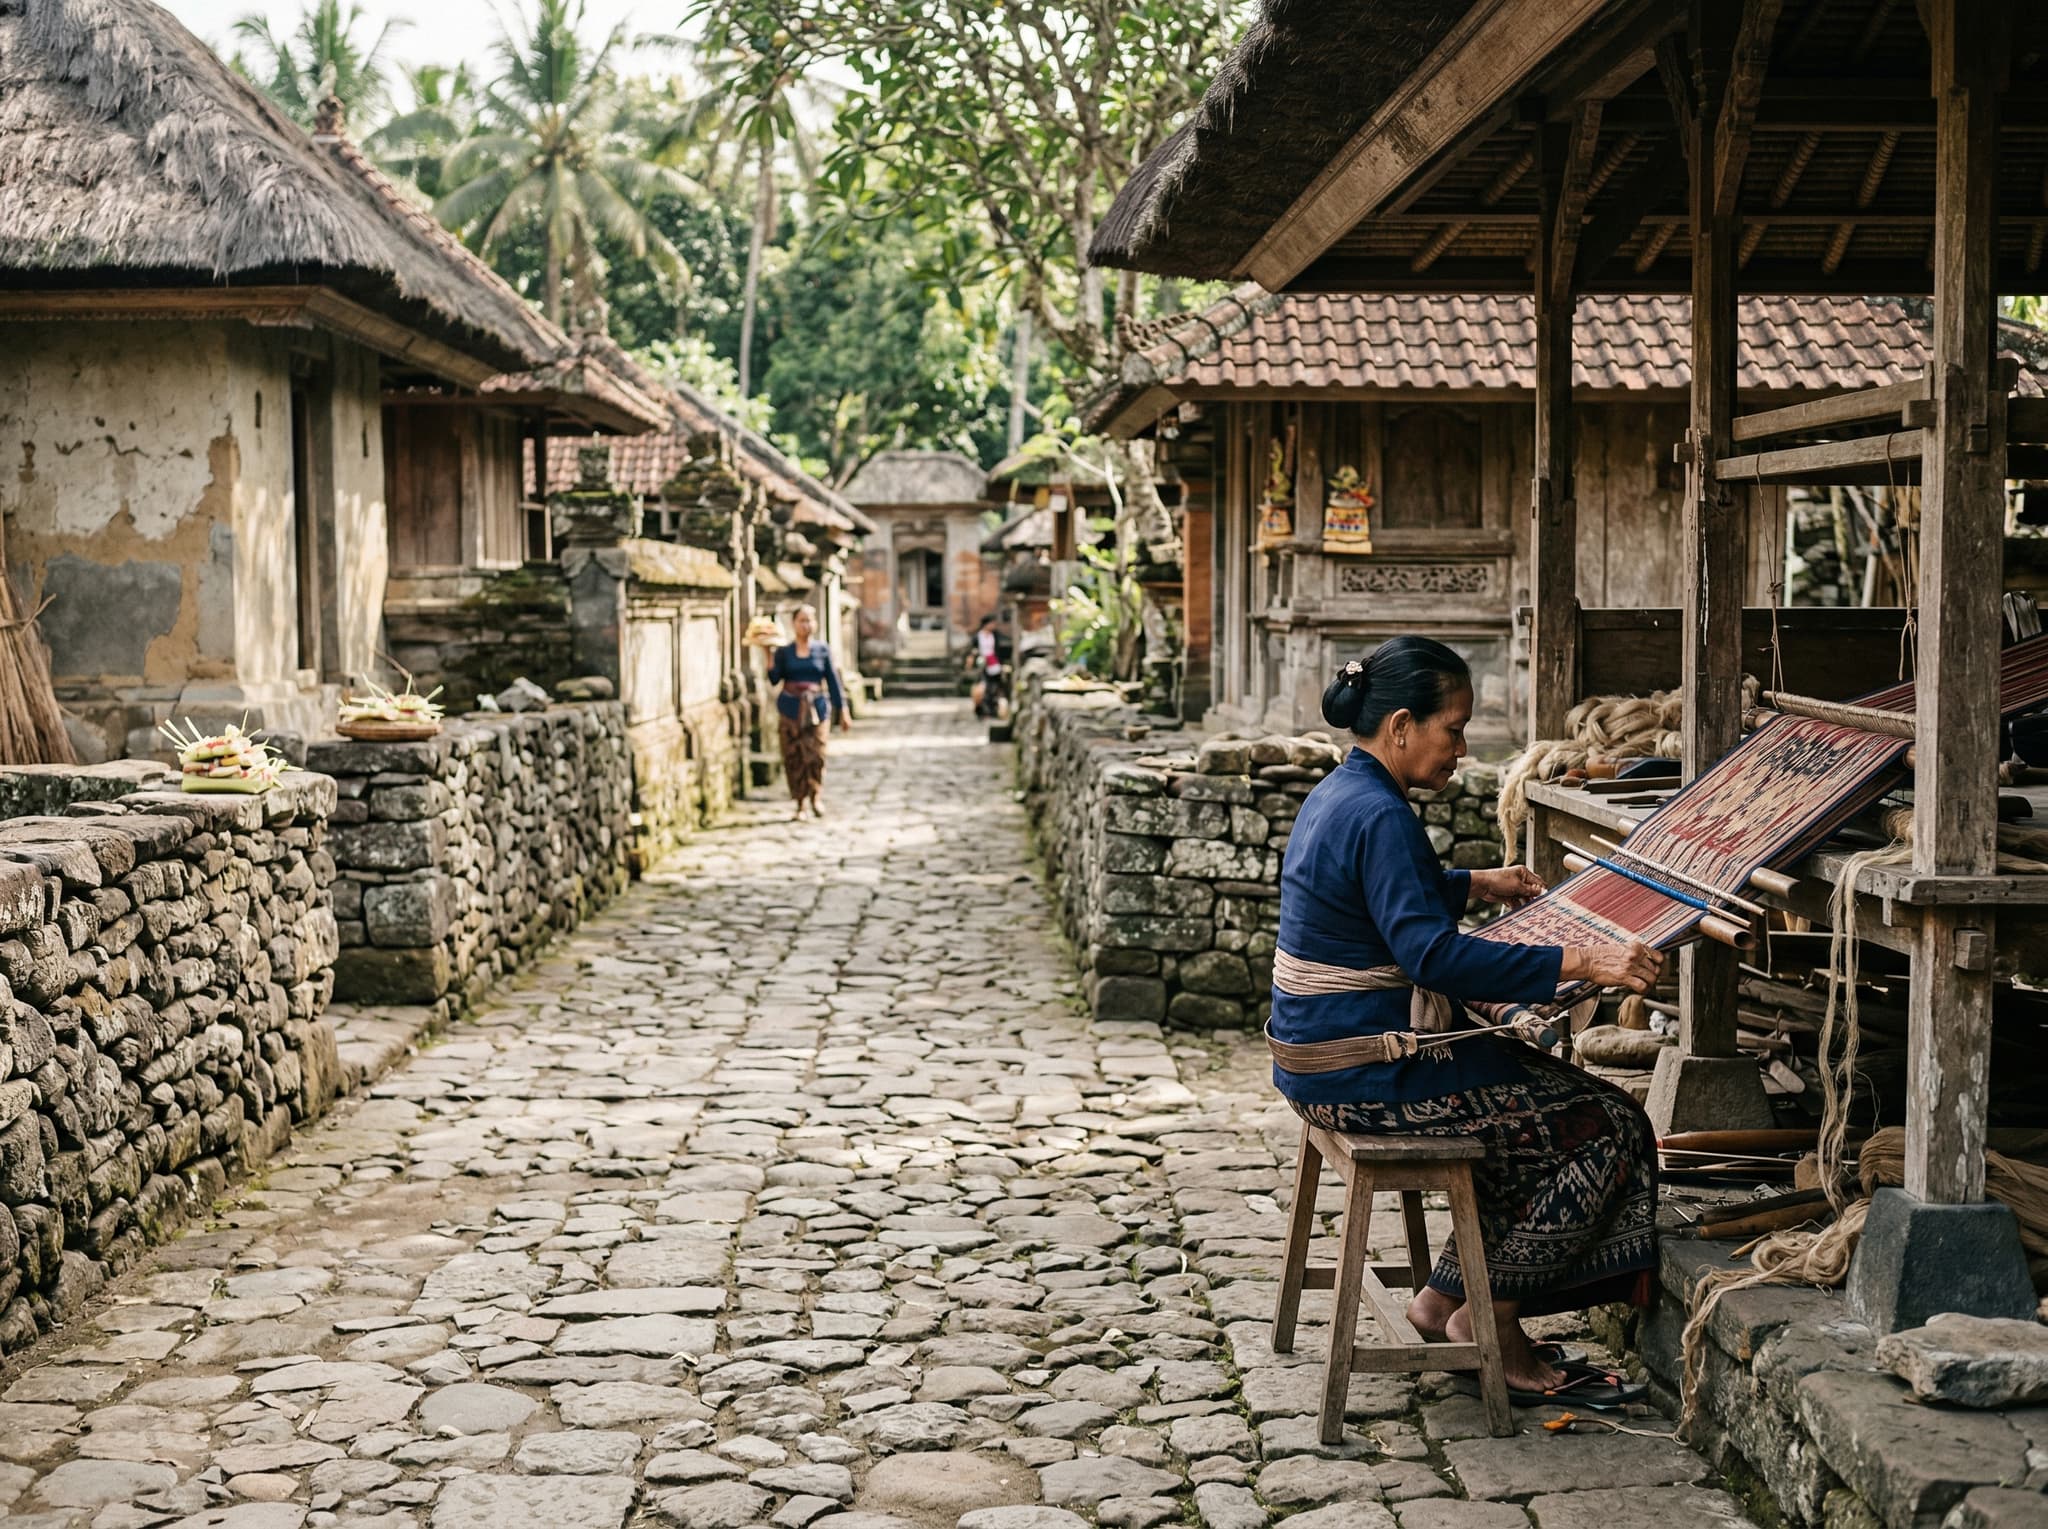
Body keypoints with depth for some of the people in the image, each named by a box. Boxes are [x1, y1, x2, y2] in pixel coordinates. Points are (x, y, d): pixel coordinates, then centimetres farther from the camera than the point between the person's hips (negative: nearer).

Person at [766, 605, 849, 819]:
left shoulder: (822, 650, 5)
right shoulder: (784, 651, 4)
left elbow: (833, 681, 6)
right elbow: (774, 679, -7)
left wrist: (842, 712, 5)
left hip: (816, 708, 0)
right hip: (791, 709, 0)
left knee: (816, 755, -9)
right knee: (793, 757, -2)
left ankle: (814, 798, 10)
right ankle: (799, 804, 7)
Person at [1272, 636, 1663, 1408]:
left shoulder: (1339, 794, 11)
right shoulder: (1379, 816, -21)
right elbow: (1433, 953, -31)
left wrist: (1476, 883, 38)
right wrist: (1579, 963, -32)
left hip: (1319, 1056, 10)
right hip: (1363, 1074, -10)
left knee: (1547, 1095, 20)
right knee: (1603, 1126, -4)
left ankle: (1447, 1298, 19)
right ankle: (1487, 1319, 5)